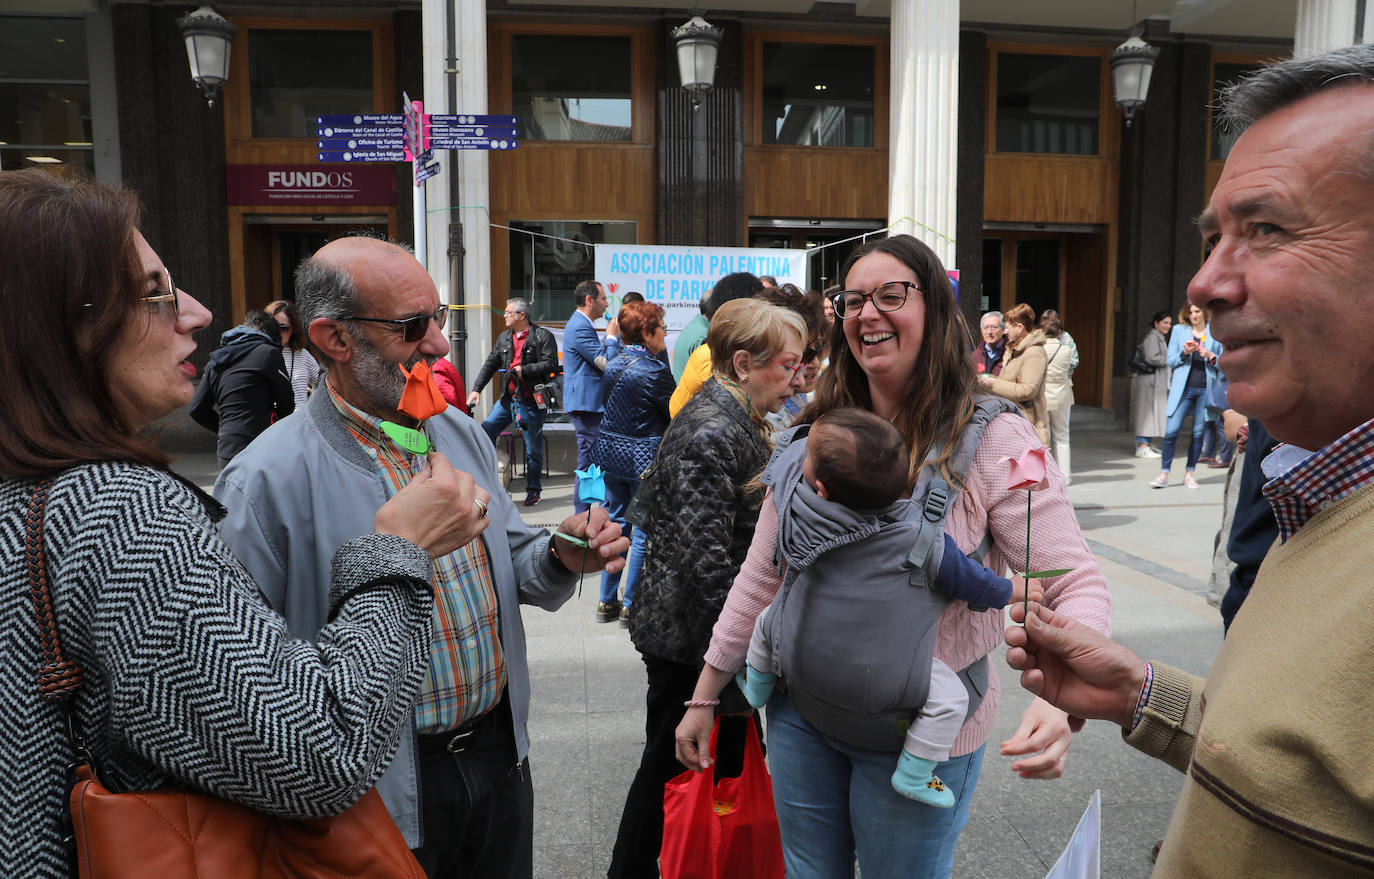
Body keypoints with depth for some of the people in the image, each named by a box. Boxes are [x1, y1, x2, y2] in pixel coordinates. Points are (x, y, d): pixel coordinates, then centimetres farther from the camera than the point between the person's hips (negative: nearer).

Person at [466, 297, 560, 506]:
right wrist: (476, 389, 8)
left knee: (533, 448, 3)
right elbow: (491, 364, 16)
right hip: (507, 398, 6)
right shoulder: (504, 338, 15)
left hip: (530, 401, -6)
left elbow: (551, 365, -15)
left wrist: (523, 370, -17)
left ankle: (533, 490, 18)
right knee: (485, 433, 0)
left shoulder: (543, 336, -6)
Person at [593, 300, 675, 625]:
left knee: (615, 522, 14)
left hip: (611, 452, 8)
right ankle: (631, 604, 10)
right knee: (644, 529, 4)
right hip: (643, 457, -7)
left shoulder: (612, 366, 7)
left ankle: (607, 601, 21)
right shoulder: (654, 370, -17)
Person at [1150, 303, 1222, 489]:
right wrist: (1185, 353, -10)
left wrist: (1211, 356, -9)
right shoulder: (1179, 330, 9)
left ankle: (1189, 474, 13)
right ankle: (1164, 474, -4)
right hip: (1183, 388, 0)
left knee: (1198, 432, 4)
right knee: (1171, 430, -9)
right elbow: (1170, 361, 8)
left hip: (1205, 389, 1)